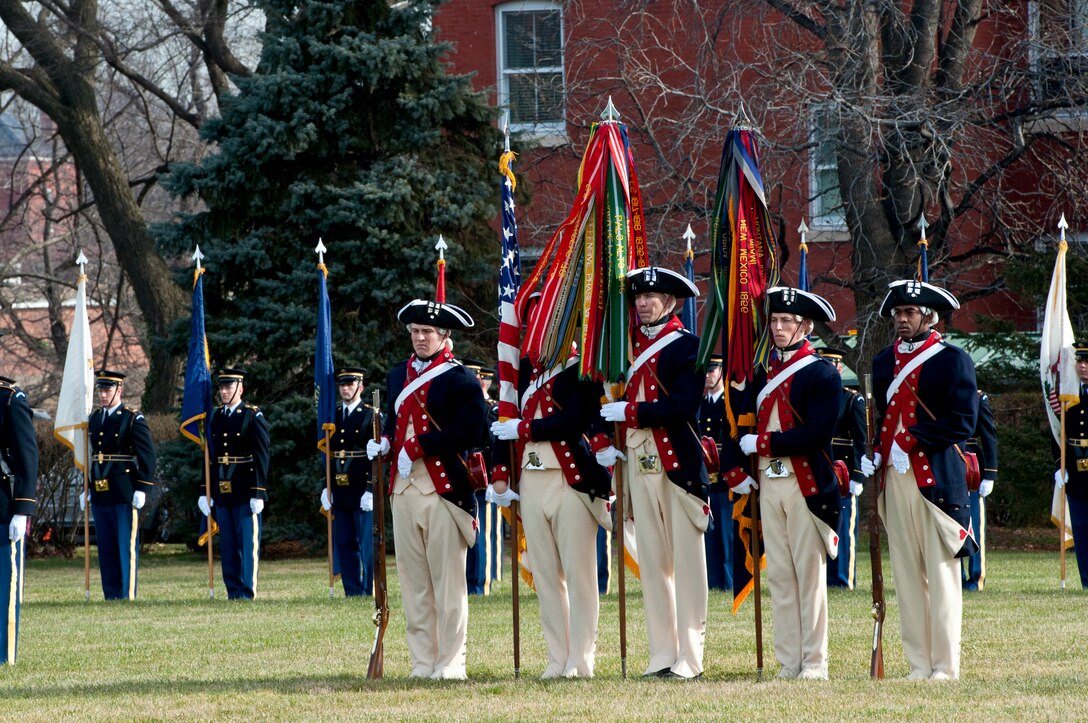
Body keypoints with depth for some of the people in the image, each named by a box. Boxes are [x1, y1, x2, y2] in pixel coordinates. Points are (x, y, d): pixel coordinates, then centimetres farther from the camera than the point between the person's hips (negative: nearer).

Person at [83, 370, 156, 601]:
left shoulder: (133, 419, -5)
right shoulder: (94, 419, 14)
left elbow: (147, 456, -8)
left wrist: (142, 489, -13)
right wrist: (87, 488, 17)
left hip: (124, 495, -6)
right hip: (100, 495, 6)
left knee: (126, 547, -4)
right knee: (105, 548, 8)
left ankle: (127, 596, -2)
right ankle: (111, 595, 12)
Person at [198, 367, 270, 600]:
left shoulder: (253, 417, -4)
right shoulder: (215, 417, 12)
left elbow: (261, 458, -8)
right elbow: (209, 456, 15)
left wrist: (258, 493, -14)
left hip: (245, 491, -6)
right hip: (222, 492, 6)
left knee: (248, 542, -4)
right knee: (228, 546, 7)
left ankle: (247, 591, -2)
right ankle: (233, 591, 11)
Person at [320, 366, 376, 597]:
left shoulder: (371, 416, -2)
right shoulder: (333, 417, 14)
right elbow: (327, 454, 16)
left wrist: (371, 490, -15)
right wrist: (326, 487, 8)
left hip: (363, 490, -6)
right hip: (340, 491, 6)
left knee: (367, 543, -3)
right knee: (344, 544, 6)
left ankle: (368, 591, 1)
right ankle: (352, 591, 12)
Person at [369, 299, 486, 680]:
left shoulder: (461, 379, -4)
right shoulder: (398, 376, 17)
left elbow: (467, 432, -14)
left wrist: (416, 448, -17)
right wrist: (384, 444, 4)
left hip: (444, 489, -6)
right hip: (404, 487, 6)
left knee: (448, 582, -3)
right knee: (413, 580, 7)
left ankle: (451, 663, 0)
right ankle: (422, 662, 11)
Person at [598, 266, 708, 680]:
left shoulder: (687, 346, -5)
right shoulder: (633, 344, 15)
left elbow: (682, 405, -16)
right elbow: (621, 400, 19)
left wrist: (629, 412, -17)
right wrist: (614, 446, 4)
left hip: (678, 462, -7)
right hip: (639, 461, 7)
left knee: (686, 559, -4)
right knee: (651, 560, 7)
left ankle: (689, 657, -4)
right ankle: (662, 655, 11)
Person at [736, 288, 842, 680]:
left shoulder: (823, 374, -5)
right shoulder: (764, 372, 15)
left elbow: (816, 433, -16)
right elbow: (745, 425, 18)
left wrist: (762, 443, -14)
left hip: (807, 484, -6)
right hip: (768, 482, 6)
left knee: (809, 573, -4)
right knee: (779, 574, 5)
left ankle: (814, 663, 0)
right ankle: (789, 663, 8)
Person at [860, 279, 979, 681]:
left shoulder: (952, 360, -1)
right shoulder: (884, 362, 17)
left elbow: (962, 421, -9)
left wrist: (911, 440, -14)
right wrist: (874, 454, 5)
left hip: (936, 478, -5)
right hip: (894, 478, 5)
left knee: (941, 572, -4)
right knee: (906, 573, 4)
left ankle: (945, 666, -2)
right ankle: (919, 663, 7)